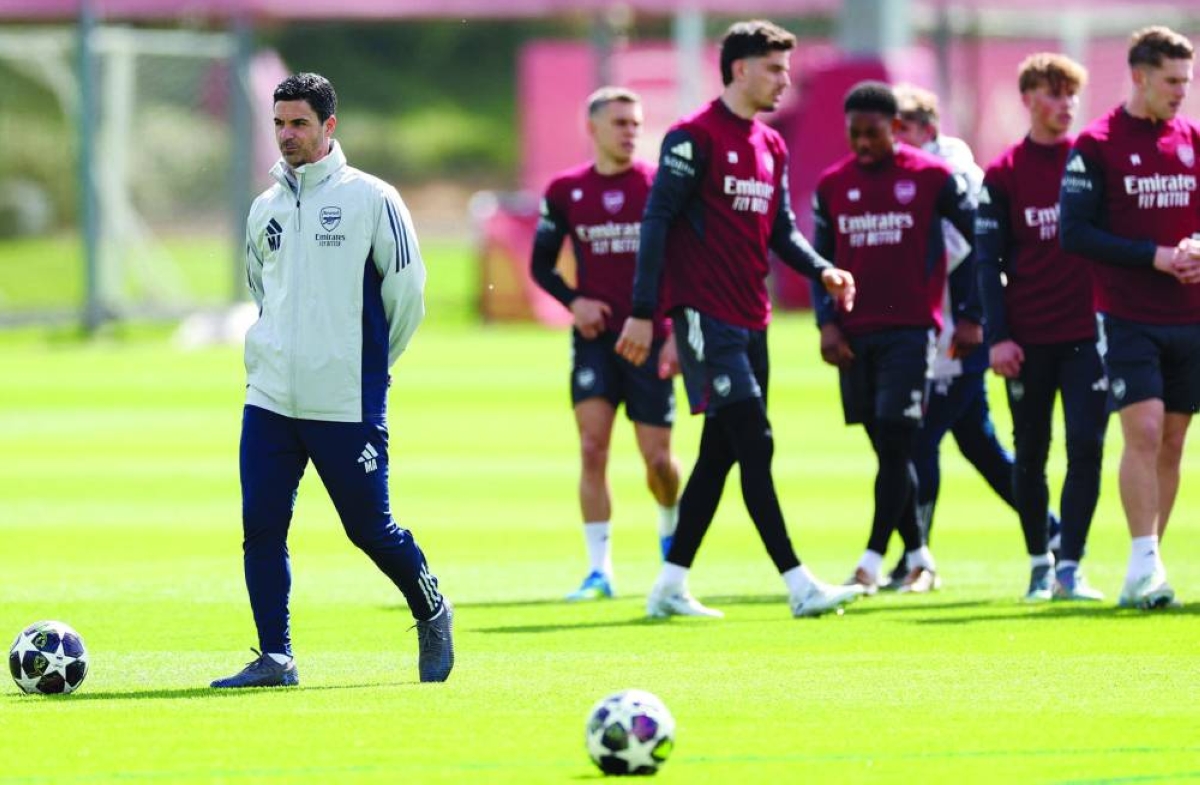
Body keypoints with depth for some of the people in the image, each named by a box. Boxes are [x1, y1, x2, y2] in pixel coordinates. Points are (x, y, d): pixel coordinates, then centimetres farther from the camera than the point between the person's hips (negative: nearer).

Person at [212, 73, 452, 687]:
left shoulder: (371, 199, -5)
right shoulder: (265, 209, 11)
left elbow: (406, 289, 0)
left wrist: (370, 361, 7)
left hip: (347, 405, -5)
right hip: (270, 400, 5)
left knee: (369, 527, 1)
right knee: (260, 525, -3)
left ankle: (433, 614, 26)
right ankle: (275, 657, 3)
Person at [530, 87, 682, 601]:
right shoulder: (565, 191, 4)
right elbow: (541, 264, 12)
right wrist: (574, 301, -6)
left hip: (650, 340, -1)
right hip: (595, 337, 1)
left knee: (657, 458, 1)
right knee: (592, 448, -12)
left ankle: (671, 530, 33)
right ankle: (599, 569, -10)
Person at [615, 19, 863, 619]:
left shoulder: (771, 147, 15)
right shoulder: (694, 137, -9)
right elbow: (657, 221, -11)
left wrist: (822, 271, 1)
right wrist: (643, 312, -15)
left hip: (750, 320, 9)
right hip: (705, 315, -9)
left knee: (720, 452, 9)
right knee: (754, 443, -12)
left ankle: (670, 586, 16)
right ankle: (799, 586, -15)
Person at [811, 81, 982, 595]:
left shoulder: (932, 177, -2)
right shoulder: (832, 185, 9)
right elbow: (821, 258, 15)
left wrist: (969, 315, -1)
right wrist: (827, 321, 2)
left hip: (910, 330, -4)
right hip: (855, 335, 4)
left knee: (895, 444, -12)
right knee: (887, 449, 8)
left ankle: (871, 561, -13)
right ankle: (918, 557, 16)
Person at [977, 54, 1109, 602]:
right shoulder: (1002, 175, 3)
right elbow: (988, 261, 1)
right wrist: (997, 336, -7)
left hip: (1087, 331, 0)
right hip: (1028, 339, 0)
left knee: (1086, 446, -9)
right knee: (1030, 454, 6)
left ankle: (1070, 567, -7)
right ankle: (1039, 563, 19)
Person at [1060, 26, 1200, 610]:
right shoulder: (1096, 144, -5)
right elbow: (1075, 233, -9)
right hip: (1127, 317, -5)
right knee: (1143, 431, -15)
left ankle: (1146, 571, 11)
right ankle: (1144, 562, -13)